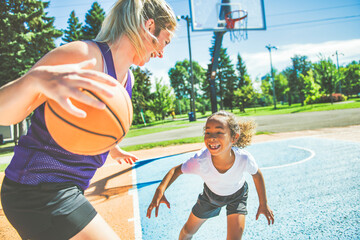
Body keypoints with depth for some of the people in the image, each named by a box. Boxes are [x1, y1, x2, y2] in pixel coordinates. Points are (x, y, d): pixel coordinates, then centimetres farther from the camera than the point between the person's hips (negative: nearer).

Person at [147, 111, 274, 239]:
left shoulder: (244, 158, -39)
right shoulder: (200, 160, -40)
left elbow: (256, 174, -15)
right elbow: (176, 170, -21)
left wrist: (263, 203, -6)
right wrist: (160, 190, -38)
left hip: (237, 195, 0)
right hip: (211, 194, 1)